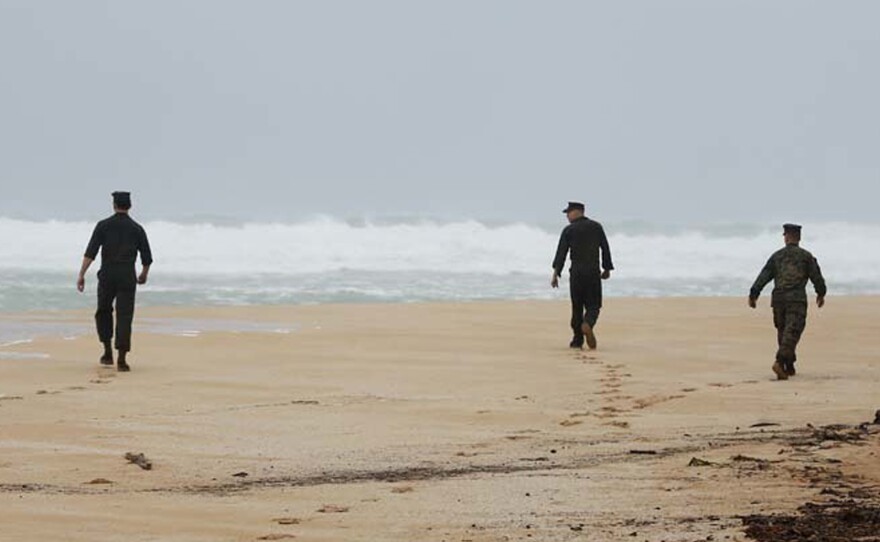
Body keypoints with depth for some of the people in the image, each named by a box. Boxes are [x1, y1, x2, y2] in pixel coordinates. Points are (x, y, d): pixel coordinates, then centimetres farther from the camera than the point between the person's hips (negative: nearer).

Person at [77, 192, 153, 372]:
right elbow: (147, 258, 7)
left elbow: (91, 252, -8)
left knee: (104, 312, 21)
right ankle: (122, 359, -12)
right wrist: (143, 275, 26)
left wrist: (81, 275, -9)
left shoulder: (103, 225, 2)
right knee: (124, 317, -2)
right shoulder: (136, 228, 5)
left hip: (107, 276, 0)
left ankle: (108, 353, 19)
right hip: (127, 277, 0)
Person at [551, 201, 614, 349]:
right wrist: (607, 269, 17)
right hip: (594, 273, 1)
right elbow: (605, 248, 7)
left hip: (576, 272, -1)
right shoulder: (596, 227, 6)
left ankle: (577, 340, 10)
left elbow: (561, 253, -7)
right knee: (593, 306, 5)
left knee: (577, 307, 10)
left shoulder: (569, 230, 0)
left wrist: (555, 274, -9)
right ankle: (587, 325, -27)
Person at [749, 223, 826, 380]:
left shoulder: (777, 256, 10)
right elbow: (817, 277, 8)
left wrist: (753, 295, 3)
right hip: (797, 299, -3)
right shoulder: (806, 256, 4)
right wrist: (821, 294, 24)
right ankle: (780, 362, -28)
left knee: (783, 332, 17)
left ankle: (789, 366, 22)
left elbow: (763, 277, 4)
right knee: (791, 333, -9)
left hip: (778, 298, 3)